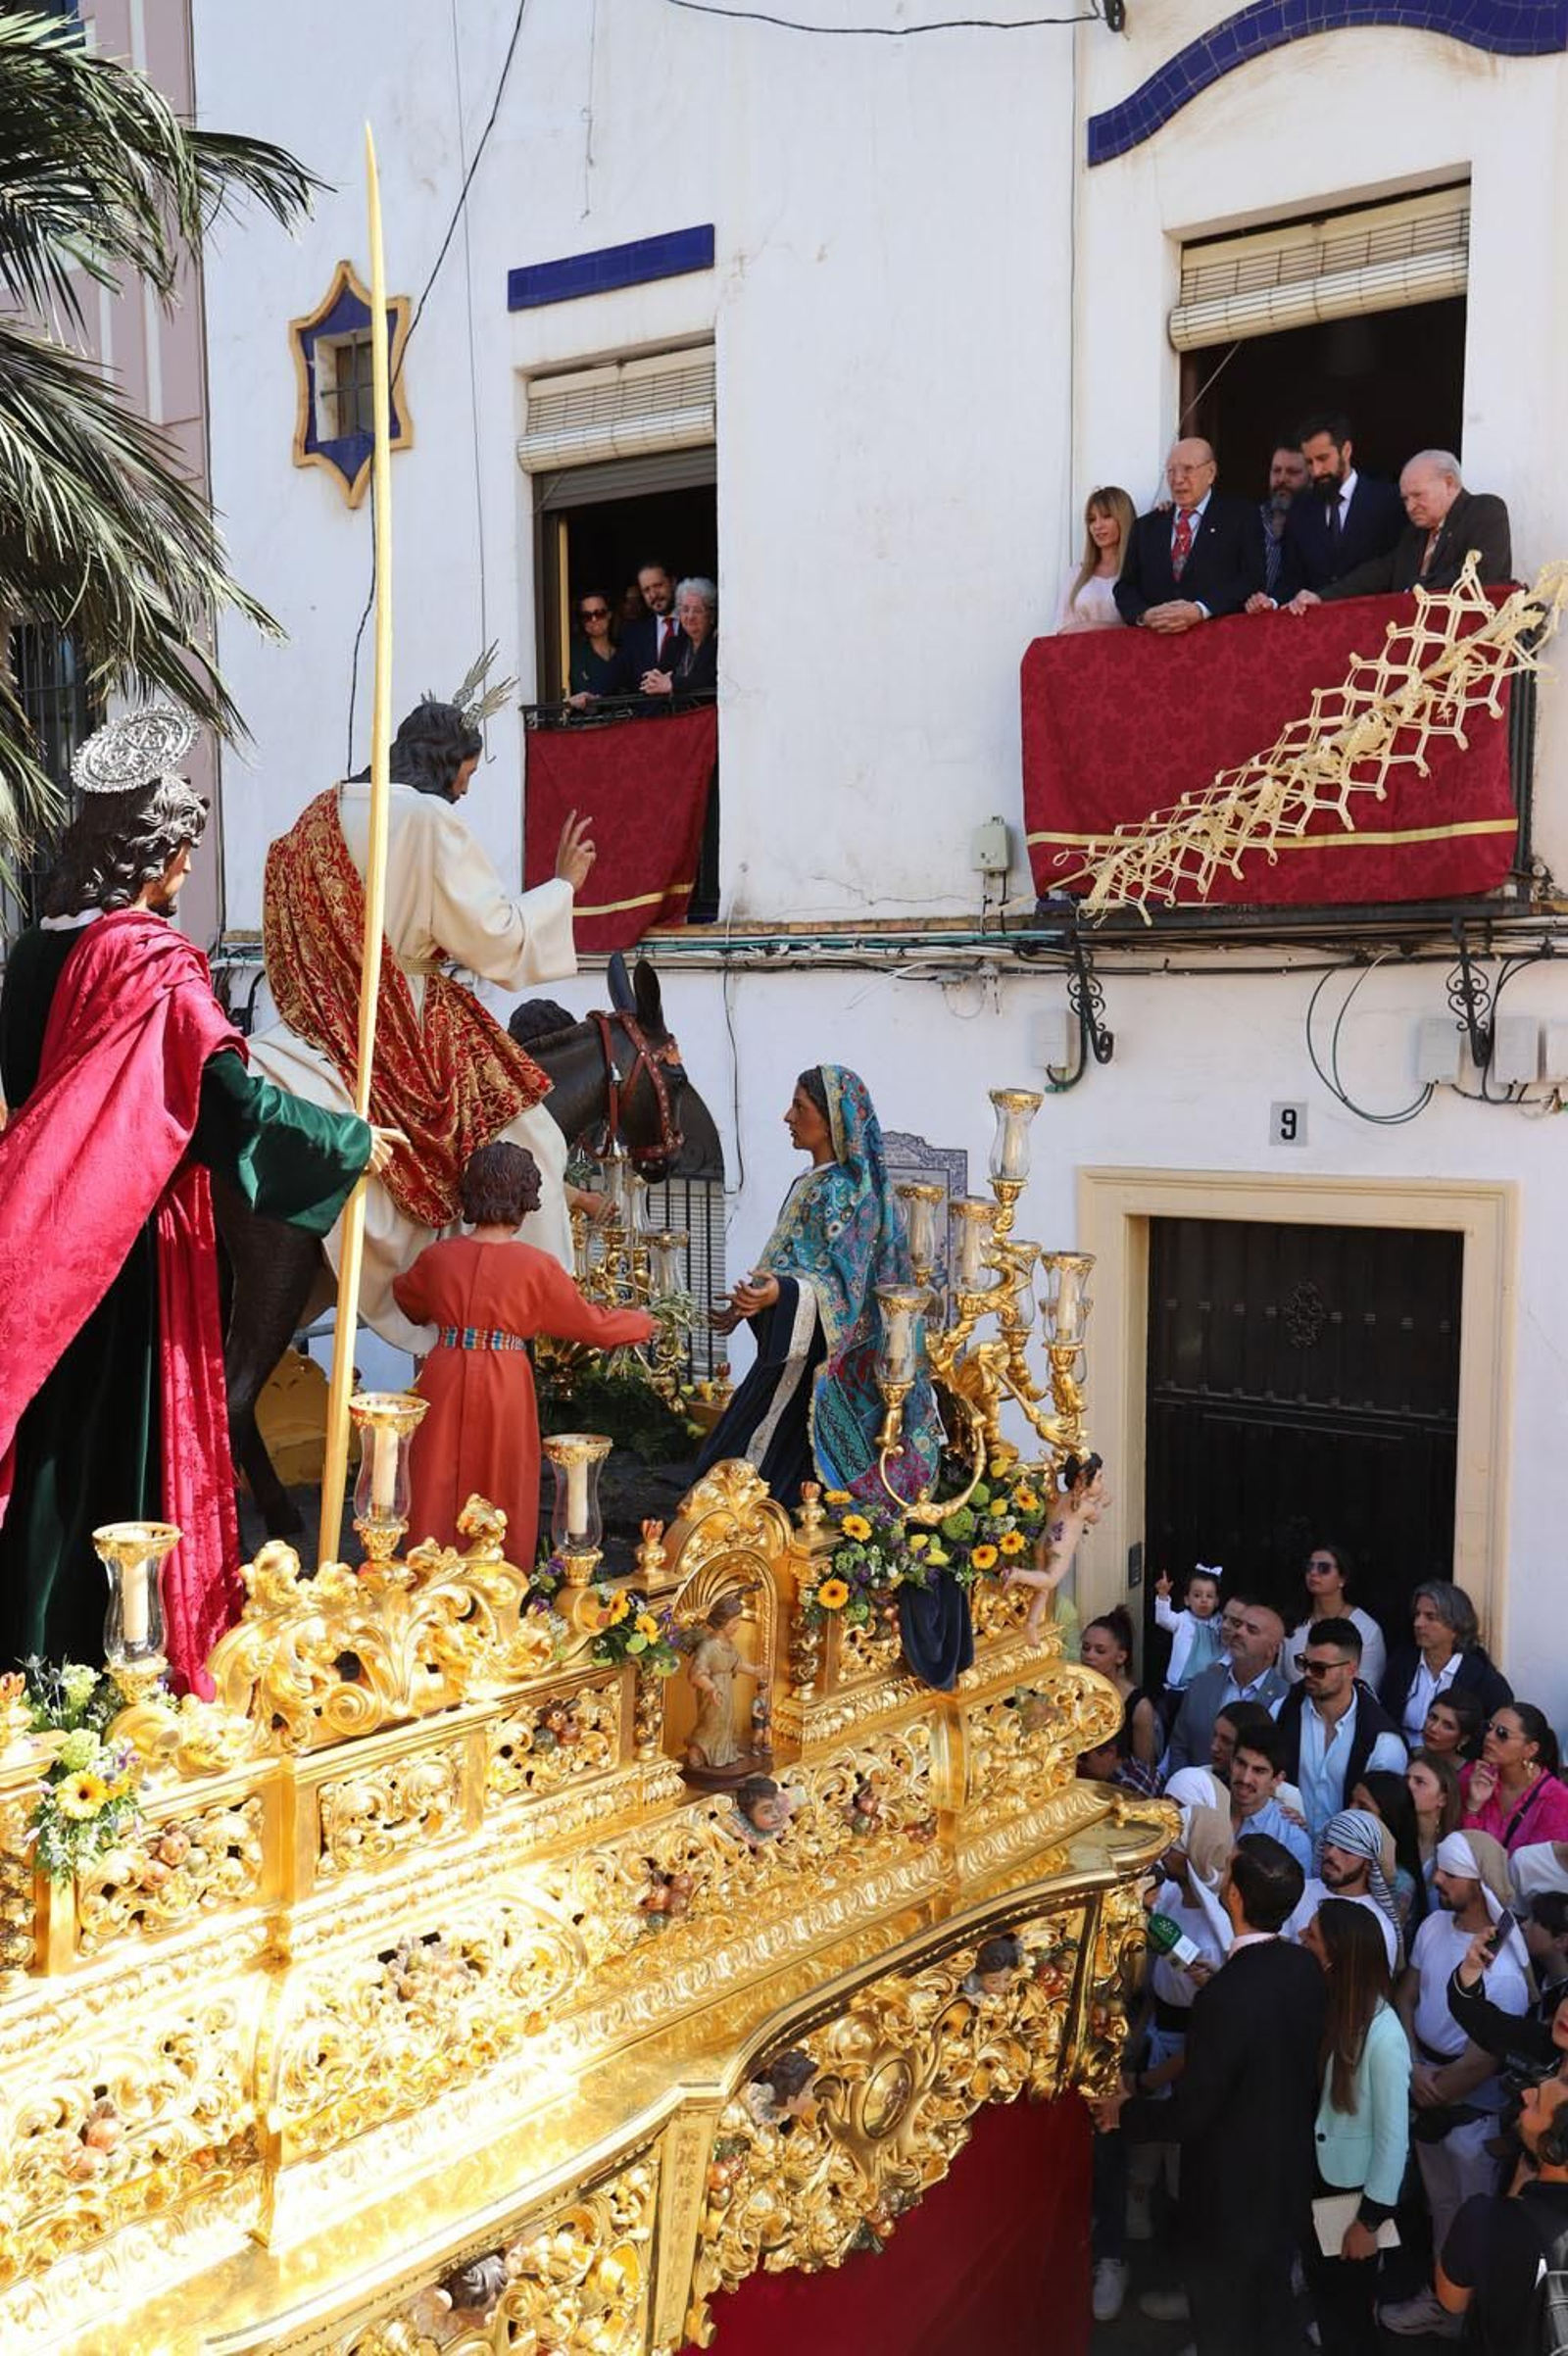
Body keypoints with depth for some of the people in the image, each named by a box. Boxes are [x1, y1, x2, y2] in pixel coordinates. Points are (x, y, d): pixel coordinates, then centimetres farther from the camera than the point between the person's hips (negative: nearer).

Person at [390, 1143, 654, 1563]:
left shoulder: (437, 1256, 3)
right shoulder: (537, 1266, -8)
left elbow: (406, 1295, 26)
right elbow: (591, 1323, 4)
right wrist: (642, 1323, 22)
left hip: (444, 1382, 3)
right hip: (504, 1386, -3)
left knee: (438, 1488, 12)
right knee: (502, 1493, 8)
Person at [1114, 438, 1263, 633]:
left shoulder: (1241, 516, 8)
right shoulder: (1145, 527, 18)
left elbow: (1252, 579, -3)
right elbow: (1125, 589, 11)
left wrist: (1200, 611, -16)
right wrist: (1145, 615, -10)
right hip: (1156, 640, 3)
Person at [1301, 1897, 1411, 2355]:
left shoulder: (1383, 2035, -26)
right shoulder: (1321, 2004, -8)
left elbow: (1393, 2136, -19)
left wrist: (1371, 2219, -13)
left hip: (1353, 2190, -6)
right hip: (1315, 2177, 6)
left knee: (1349, 2304, 17)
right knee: (1321, 2290, 24)